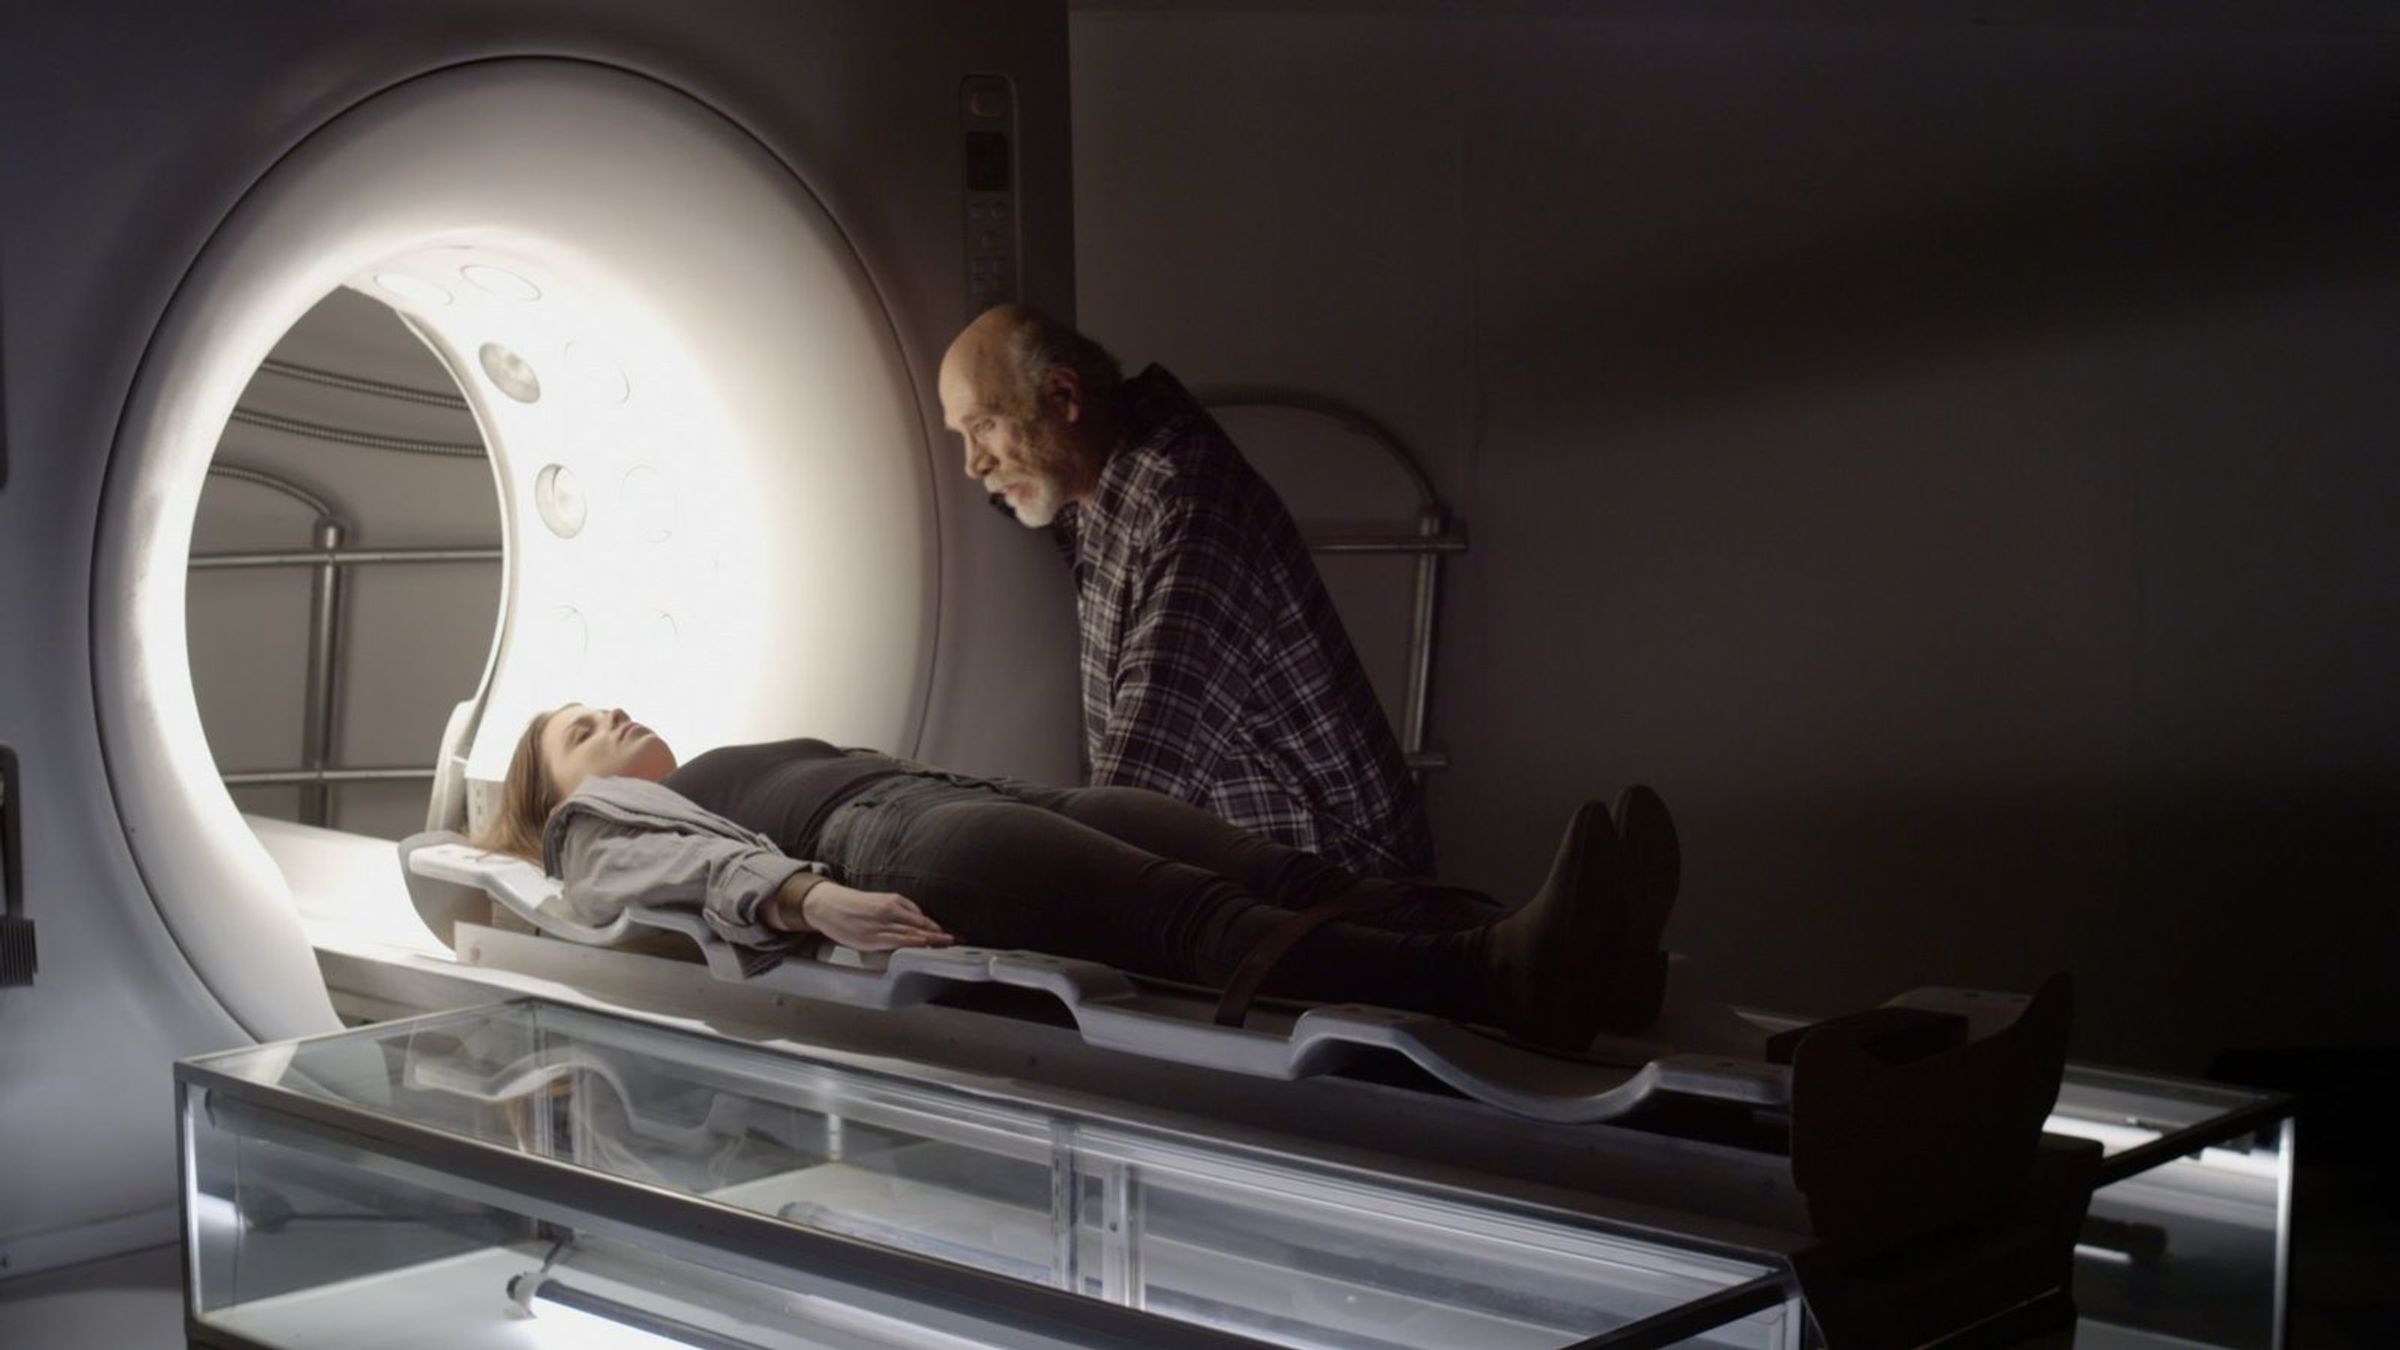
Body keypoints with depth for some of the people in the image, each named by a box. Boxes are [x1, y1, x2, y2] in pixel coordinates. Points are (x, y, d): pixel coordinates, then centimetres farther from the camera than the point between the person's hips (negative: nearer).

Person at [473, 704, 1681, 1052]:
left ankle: (1576, 966, -48)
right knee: (1193, 913, -34)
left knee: (1278, 874, -24)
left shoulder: (766, 758, 45)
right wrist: (802, 896, -23)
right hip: (887, 840, -6)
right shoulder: (600, 826, 22)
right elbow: (683, 867, 0)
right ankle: (1493, 980, -58)